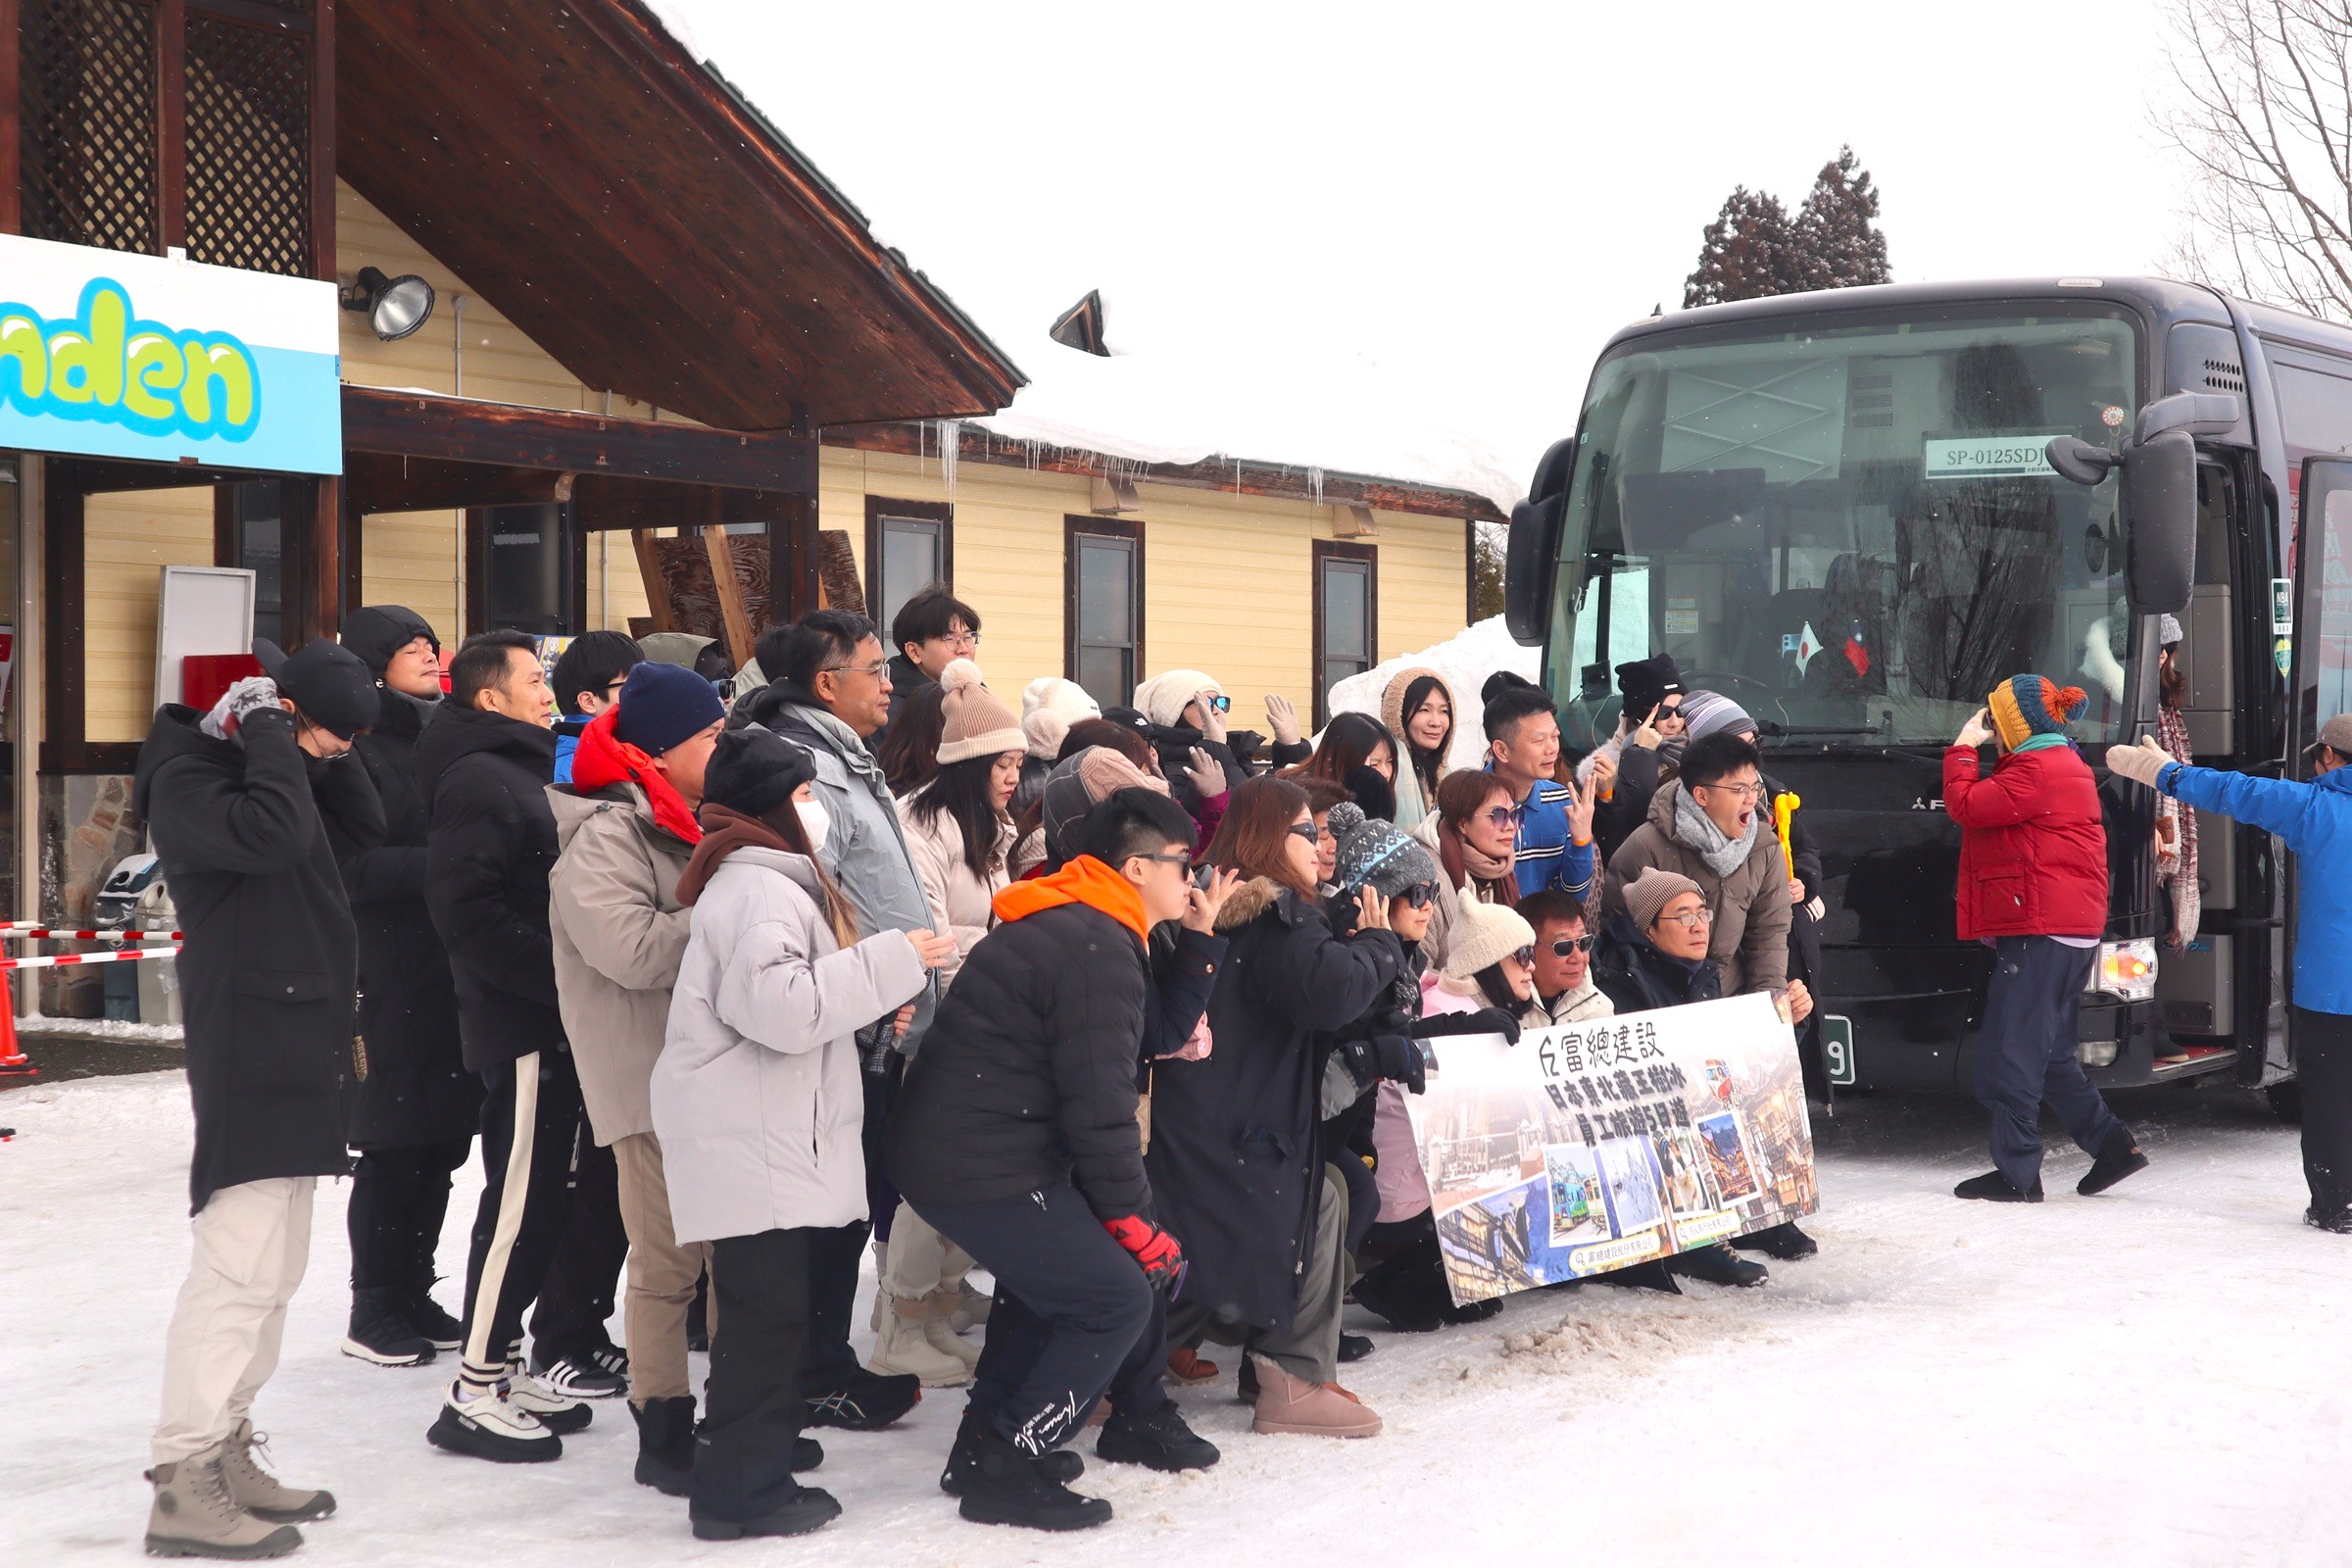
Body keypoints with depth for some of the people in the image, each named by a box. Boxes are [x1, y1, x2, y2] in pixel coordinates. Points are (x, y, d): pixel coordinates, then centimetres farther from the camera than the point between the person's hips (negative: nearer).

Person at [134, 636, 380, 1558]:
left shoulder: (277, 767, 16)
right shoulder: (188, 778, -12)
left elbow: (368, 828, 14)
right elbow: (269, 833, -30)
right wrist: (268, 726, -18)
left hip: (297, 1049, 10)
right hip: (249, 1055, -10)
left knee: (272, 1268, 13)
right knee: (239, 1266, -12)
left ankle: (226, 1451, 21)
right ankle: (183, 1482, -8)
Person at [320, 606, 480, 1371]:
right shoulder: (353, 750, -6)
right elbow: (355, 867, -14)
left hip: (454, 972, 6)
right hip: (388, 979, -6)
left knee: (440, 1143, 9)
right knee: (392, 1149, -1)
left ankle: (414, 1294, 21)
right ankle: (375, 1311, 11)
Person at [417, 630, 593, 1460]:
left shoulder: (522, 772, 19)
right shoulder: (478, 781, -14)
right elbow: (468, 911, -23)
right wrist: (557, 976, -21)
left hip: (547, 1025, 10)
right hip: (522, 1027, -10)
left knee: (539, 1200, 14)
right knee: (520, 1202, -8)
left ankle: (501, 1366, 23)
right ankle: (474, 1395, -1)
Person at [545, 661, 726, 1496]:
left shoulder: (686, 822, 18)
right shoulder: (603, 833, -13)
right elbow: (633, 949, -26)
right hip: (651, 1076, -9)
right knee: (668, 1261, -5)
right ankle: (663, 1435, 6)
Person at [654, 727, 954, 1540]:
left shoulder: (766, 881, 20)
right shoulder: (757, 892, -16)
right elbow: (778, 1005, -28)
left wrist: (874, 1000, 18)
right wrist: (889, 962, -21)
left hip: (772, 1137, 11)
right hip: (751, 1145, -11)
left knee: (771, 1304, 17)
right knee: (769, 1308, -7)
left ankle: (762, 1442, 27)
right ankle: (742, 1488, -1)